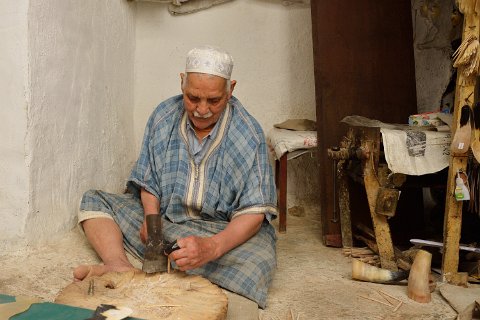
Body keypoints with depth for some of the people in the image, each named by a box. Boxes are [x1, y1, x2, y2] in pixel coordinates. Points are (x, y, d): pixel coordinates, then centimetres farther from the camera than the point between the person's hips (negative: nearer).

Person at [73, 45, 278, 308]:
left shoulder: (249, 134, -15)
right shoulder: (164, 116, -3)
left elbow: (254, 211, -19)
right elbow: (148, 182, 6)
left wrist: (212, 247, -36)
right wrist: (151, 216, -16)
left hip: (224, 231, -4)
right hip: (163, 220, 4)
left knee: (257, 262, -37)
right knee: (94, 201, -2)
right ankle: (120, 266, -30)